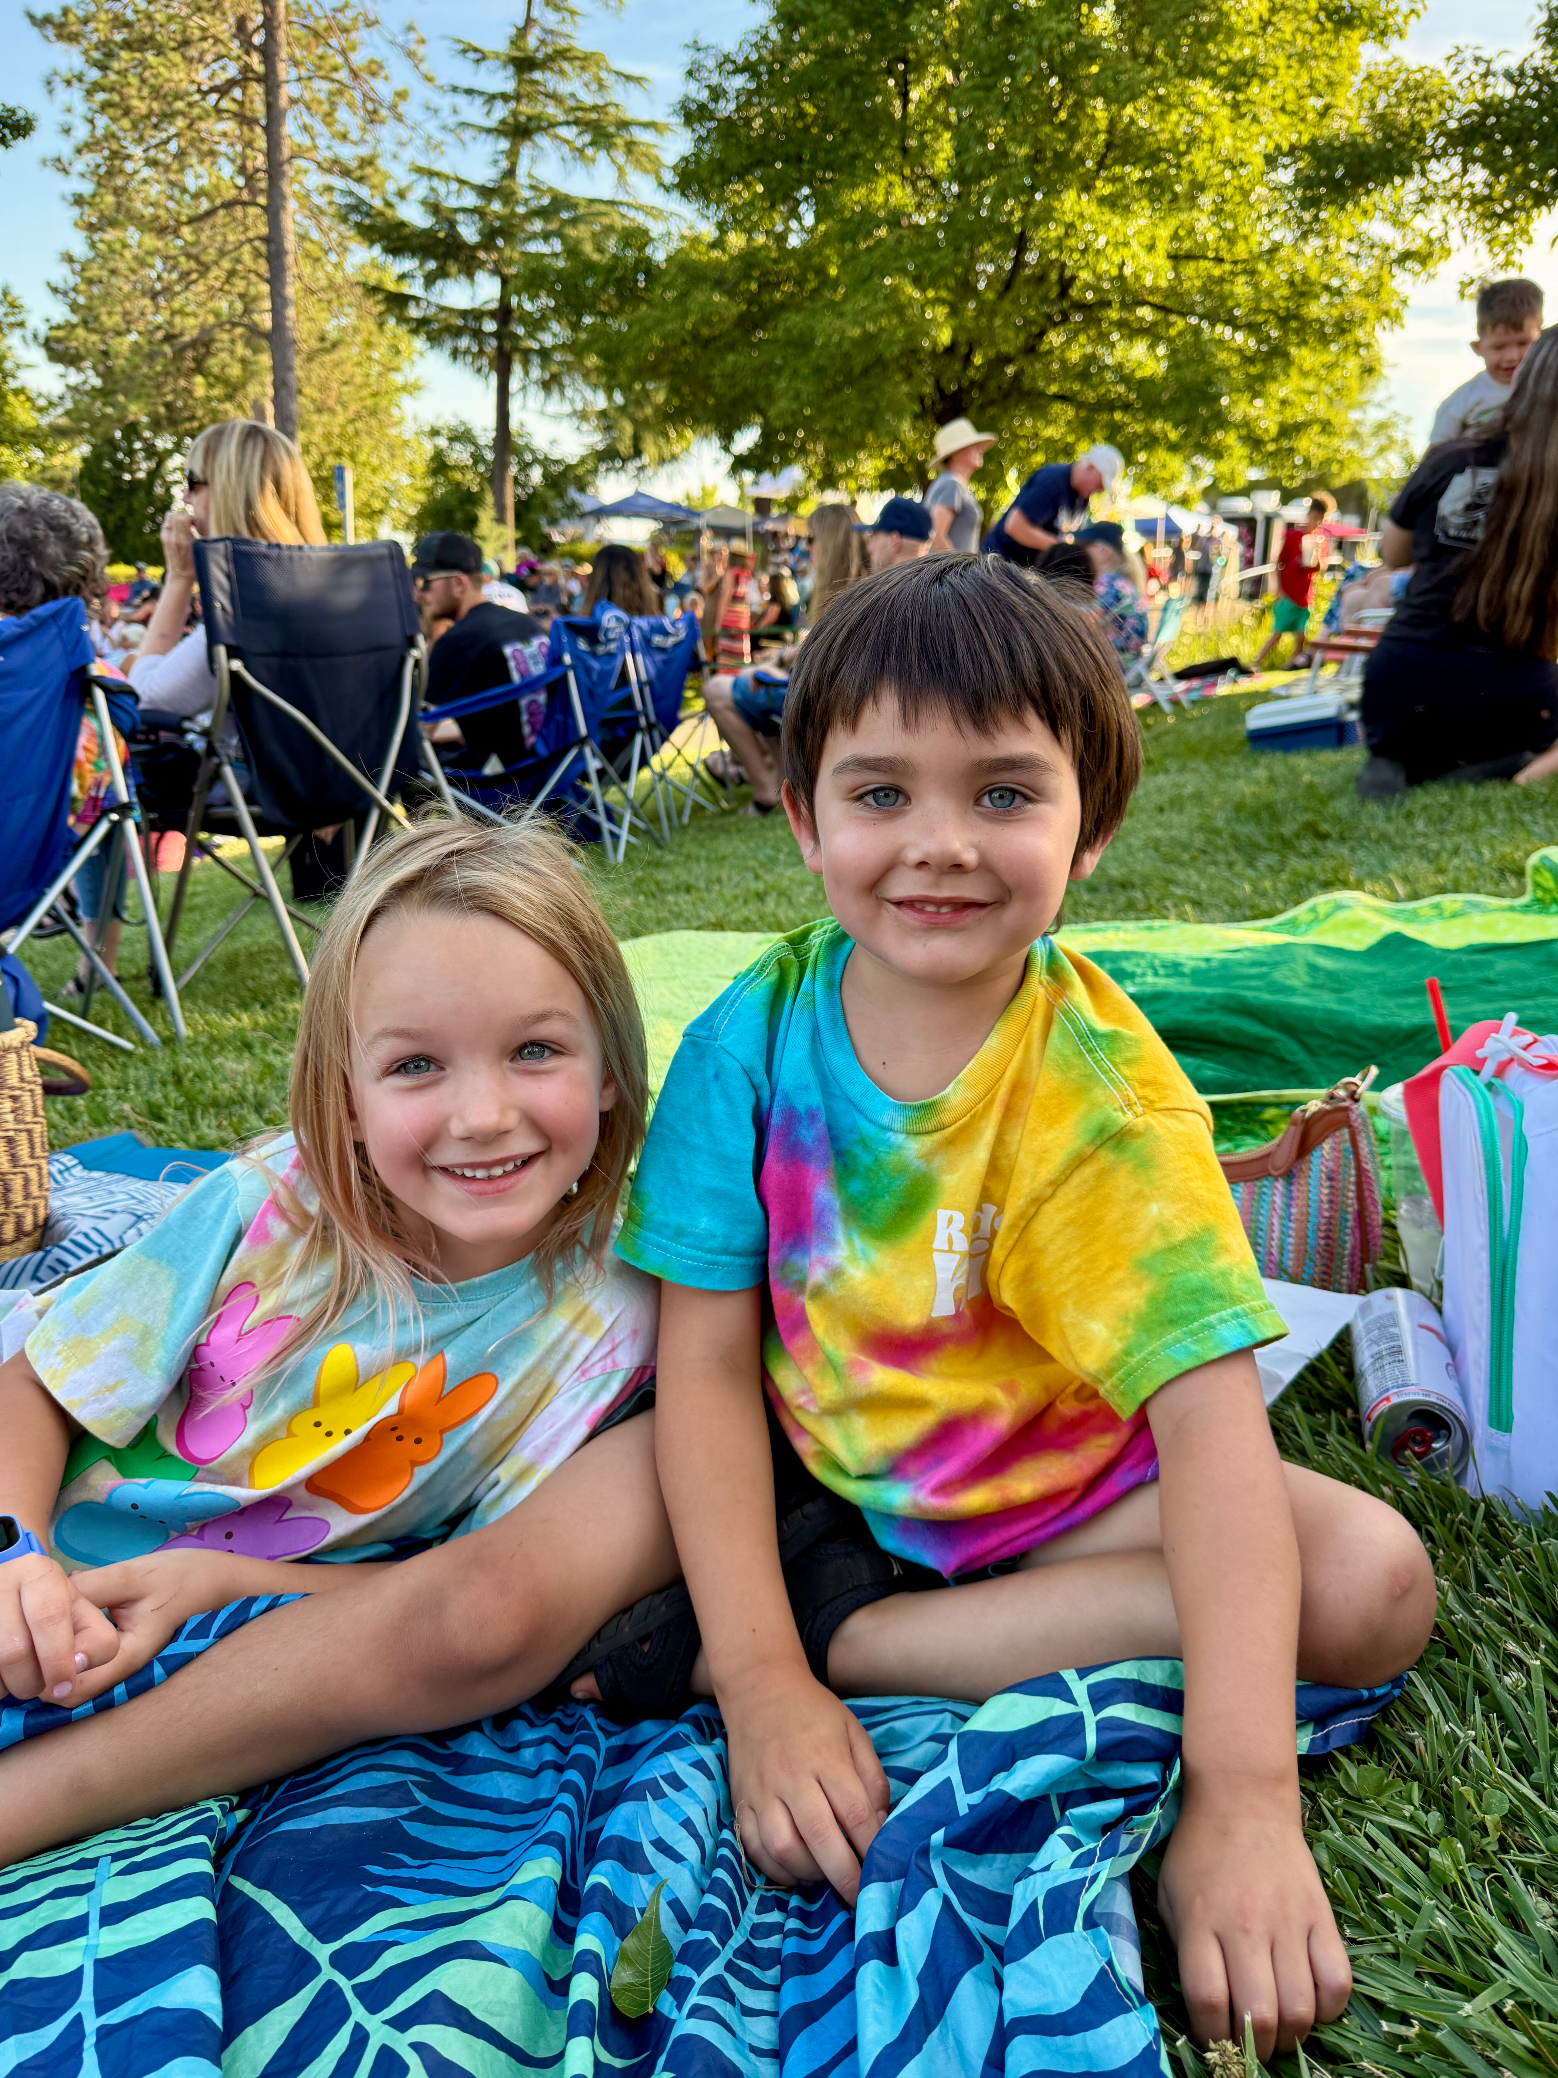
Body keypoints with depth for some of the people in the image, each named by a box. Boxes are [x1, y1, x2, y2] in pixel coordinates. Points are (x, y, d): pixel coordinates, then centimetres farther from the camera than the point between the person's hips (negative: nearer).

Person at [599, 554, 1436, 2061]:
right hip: (810, 1483, -1)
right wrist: (759, 1687, -25)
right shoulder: (751, 1041, -14)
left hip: (1055, 1499, 2)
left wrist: (1243, 1797, -38)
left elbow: (1212, 1410, -27)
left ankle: (843, 1634, -21)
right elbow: (707, 1363, -14)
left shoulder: (1100, 1089, -20)